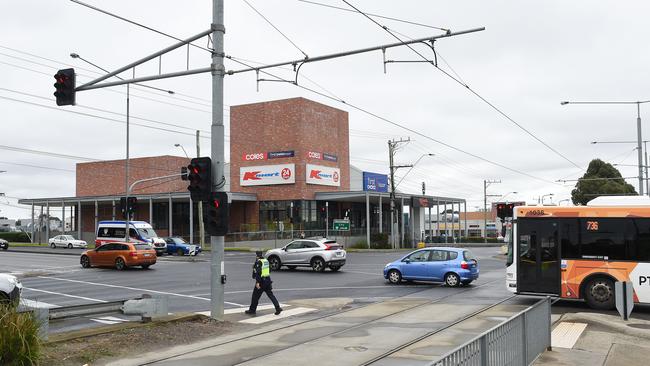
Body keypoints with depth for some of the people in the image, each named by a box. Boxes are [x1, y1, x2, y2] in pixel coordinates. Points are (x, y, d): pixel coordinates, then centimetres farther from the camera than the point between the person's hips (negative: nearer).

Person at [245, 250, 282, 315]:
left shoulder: (258, 262, -13)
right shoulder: (266, 261, 11)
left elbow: (258, 272, -21)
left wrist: (257, 282, -23)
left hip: (261, 281, -7)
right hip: (268, 280, 7)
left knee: (255, 296, 5)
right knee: (271, 295, 7)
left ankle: (252, 310, 14)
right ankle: (278, 308, -5)